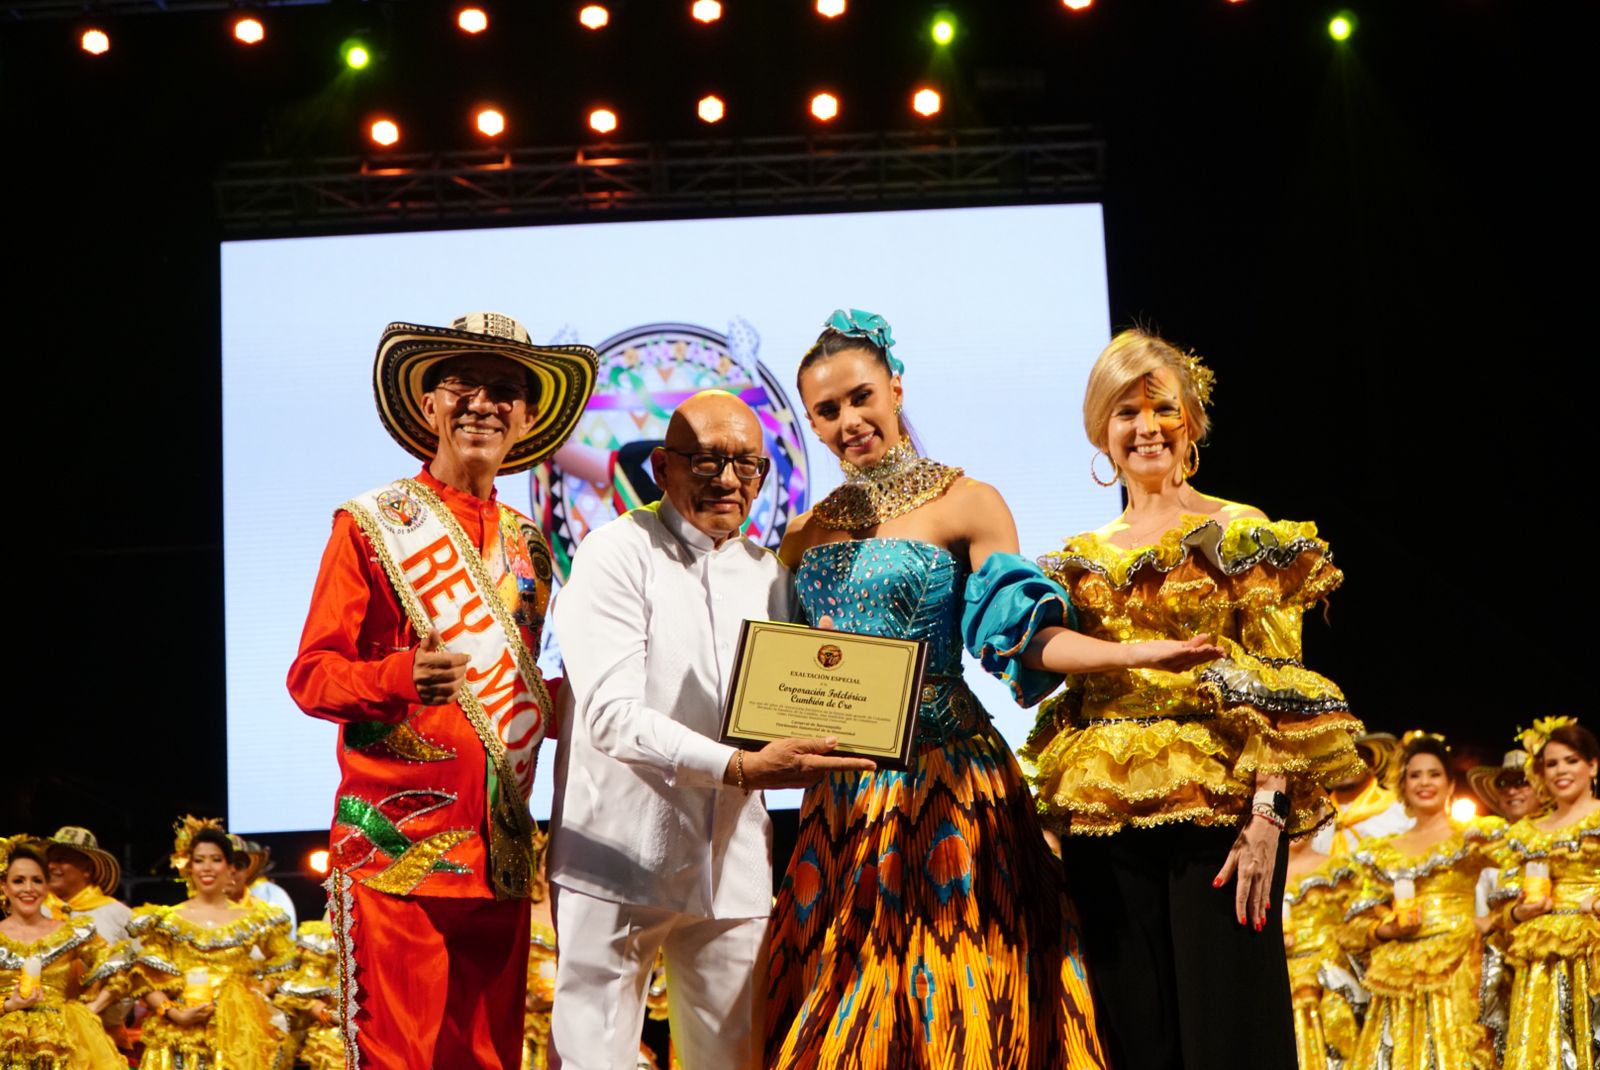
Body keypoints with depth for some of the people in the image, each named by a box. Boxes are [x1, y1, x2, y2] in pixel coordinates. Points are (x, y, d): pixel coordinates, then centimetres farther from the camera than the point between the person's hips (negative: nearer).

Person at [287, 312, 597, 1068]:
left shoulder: (528, 542, 16)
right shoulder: (372, 524, 0)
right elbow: (311, 677, -4)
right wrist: (403, 676, -22)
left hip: (502, 854, 5)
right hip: (396, 849, -5)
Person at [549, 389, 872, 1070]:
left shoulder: (768, 574, 15)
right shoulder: (617, 554, -5)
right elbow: (612, 716, -17)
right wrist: (740, 768, -27)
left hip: (733, 864, 5)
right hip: (620, 857, -5)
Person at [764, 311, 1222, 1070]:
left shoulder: (966, 504, -1)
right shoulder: (809, 531, 13)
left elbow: (1020, 635, -10)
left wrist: (1136, 653, -23)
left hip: (942, 783, -4)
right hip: (845, 793, 5)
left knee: (954, 1004, -5)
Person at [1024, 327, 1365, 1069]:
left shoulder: (1242, 535, 2)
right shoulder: (1082, 560, 14)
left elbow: (1279, 690, -5)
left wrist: (1266, 812, -16)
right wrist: (1055, 822, 10)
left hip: (1216, 806, -4)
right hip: (1105, 816, 4)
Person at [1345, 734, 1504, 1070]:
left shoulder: (1472, 836, 6)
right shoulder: (1384, 853, 15)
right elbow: (1363, 921, 12)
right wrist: (1389, 930, -6)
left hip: (1456, 967, -3)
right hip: (1400, 976, 3)